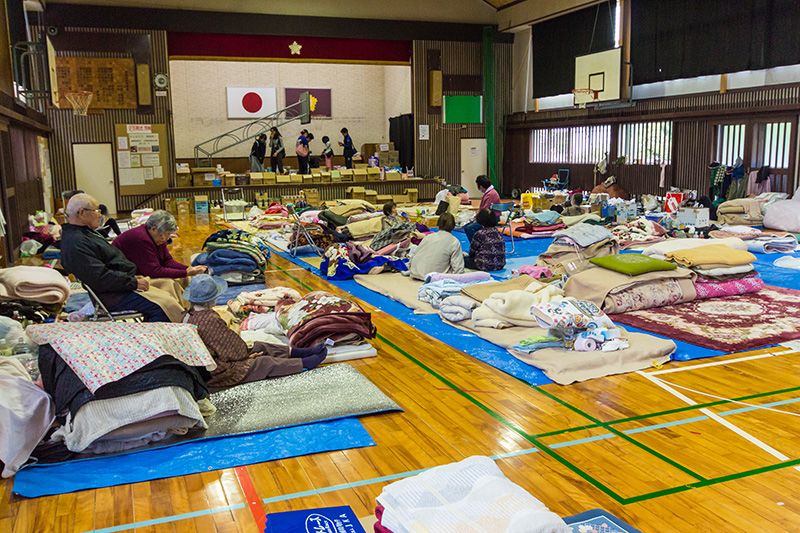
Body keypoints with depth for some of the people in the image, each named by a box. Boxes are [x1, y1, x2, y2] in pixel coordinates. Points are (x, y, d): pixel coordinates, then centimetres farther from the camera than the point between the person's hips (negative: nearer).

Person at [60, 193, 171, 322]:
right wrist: (133, 283, -19)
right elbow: (99, 277, -25)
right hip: (110, 295, -11)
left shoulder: (86, 232, 17)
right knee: (160, 309, -22)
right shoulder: (76, 243, -19)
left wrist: (134, 278, 12)